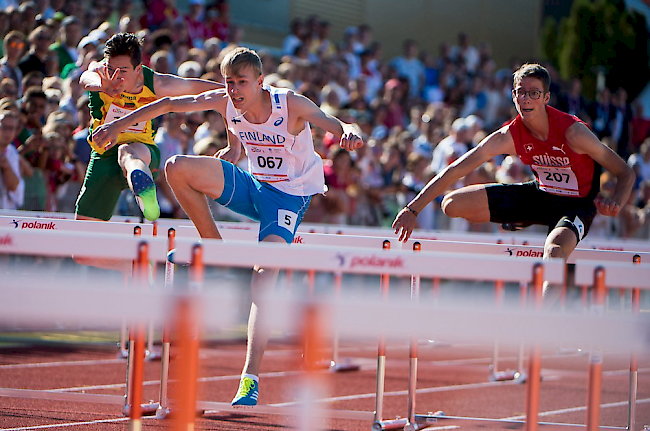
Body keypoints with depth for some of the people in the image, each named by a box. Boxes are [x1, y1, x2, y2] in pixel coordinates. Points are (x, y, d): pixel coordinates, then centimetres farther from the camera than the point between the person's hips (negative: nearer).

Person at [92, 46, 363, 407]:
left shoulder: (292, 105, -23)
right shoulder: (225, 103, -11)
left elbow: (339, 126, -33)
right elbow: (169, 104, -1)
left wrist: (350, 134, -58)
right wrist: (119, 124, -2)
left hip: (290, 195, -5)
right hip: (252, 185, 5)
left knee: (264, 276, -24)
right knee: (177, 168, -14)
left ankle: (250, 379, -25)